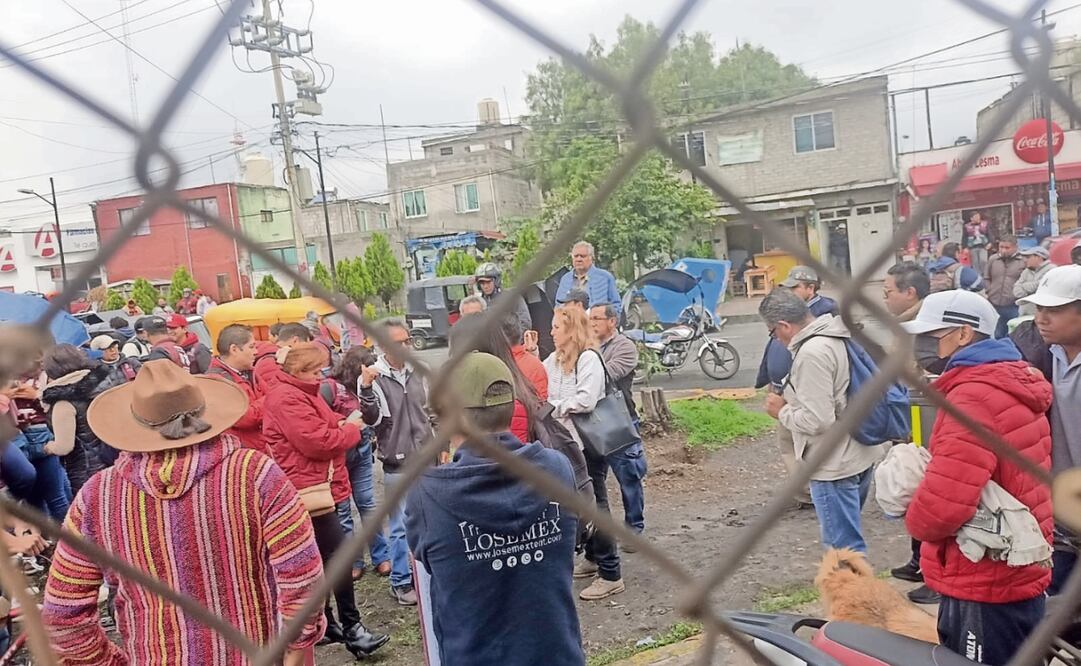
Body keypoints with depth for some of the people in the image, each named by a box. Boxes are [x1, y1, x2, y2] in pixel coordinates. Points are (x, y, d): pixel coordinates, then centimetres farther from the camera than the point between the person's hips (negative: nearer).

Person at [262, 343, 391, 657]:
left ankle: (325, 623, 25)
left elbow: (323, 426, 21)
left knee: (320, 558, 16)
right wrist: (351, 430, -9)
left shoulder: (301, 393, 17)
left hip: (311, 484, 11)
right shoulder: (287, 399, -18)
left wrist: (342, 426, -1)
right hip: (305, 487, -11)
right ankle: (351, 628, -2)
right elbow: (317, 442, -23)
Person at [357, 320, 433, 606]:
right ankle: (400, 581, 18)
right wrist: (366, 389, -31)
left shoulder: (417, 372, 3)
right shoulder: (373, 377, -11)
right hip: (397, 464, -5)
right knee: (400, 525, 3)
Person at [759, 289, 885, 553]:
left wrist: (783, 411, -9)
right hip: (861, 454, 10)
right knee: (847, 535, 24)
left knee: (843, 547, 1)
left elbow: (817, 421, -26)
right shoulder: (841, 336, 6)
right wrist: (793, 400, 11)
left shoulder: (811, 353, -23)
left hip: (835, 466, -10)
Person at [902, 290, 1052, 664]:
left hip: (985, 586, -10)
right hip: (1016, 576, 10)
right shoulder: (1013, 383, 11)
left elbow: (944, 502, -30)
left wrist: (917, 519, -9)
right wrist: (925, 475, 3)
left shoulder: (974, 396, -23)